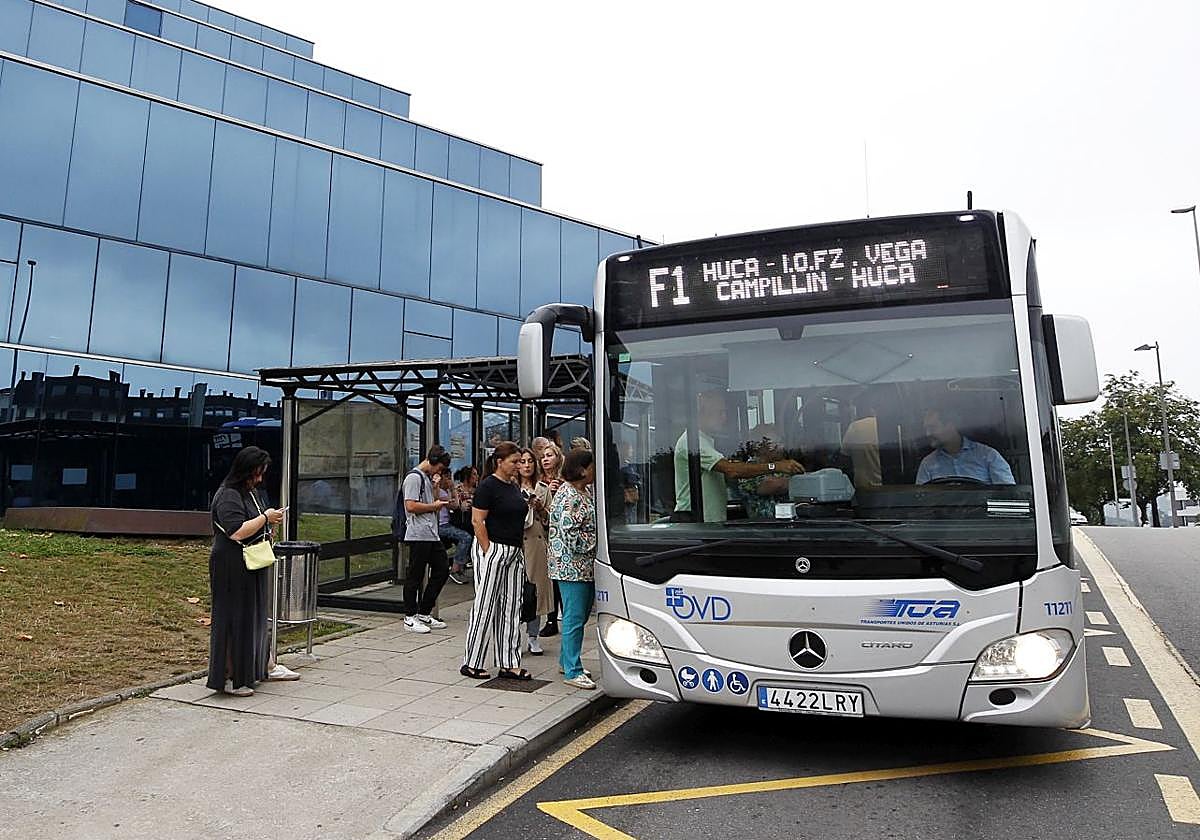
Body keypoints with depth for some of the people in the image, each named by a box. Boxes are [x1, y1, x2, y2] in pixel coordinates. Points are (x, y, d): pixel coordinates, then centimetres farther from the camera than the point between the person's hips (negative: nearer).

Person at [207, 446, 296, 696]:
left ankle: (262, 667, 30)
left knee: (256, 616, 18)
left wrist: (270, 521, 6)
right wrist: (265, 518, -18)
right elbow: (237, 532, -27)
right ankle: (228, 678, 8)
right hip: (233, 569, -10)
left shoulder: (252, 492, 13)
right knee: (234, 619, -2)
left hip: (253, 567, 10)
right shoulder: (228, 496, -17)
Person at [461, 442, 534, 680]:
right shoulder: (488, 486, -11)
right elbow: (477, 521, -15)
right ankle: (471, 663, 10)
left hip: (514, 553, 8)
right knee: (485, 606, -1)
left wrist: (519, 549, 16)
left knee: (511, 608, 9)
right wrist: (488, 552, -18)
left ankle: (509, 664, 16)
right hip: (493, 550, -8)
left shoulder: (514, 486, 14)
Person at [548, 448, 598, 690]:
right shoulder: (569, 496, -17)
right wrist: (596, 541, -15)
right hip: (572, 566, -10)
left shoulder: (584, 492, 14)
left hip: (585, 567, 10)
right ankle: (572, 672, 4)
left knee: (579, 615, 17)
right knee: (575, 617, -4)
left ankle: (566, 660, 30)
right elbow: (569, 535, -23)